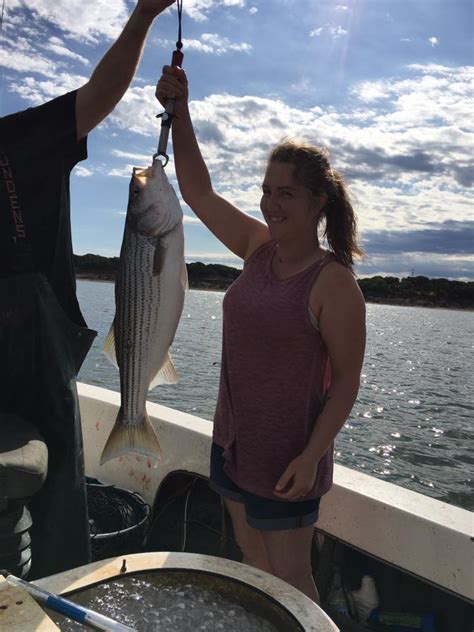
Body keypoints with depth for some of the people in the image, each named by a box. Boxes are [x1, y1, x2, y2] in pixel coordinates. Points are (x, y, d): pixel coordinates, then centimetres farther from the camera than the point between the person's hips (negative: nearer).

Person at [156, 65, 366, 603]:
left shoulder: (334, 283, -19)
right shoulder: (258, 248, 0)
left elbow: (347, 381, -16)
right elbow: (198, 191, 1)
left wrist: (312, 456, -21)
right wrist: (179, 111, -5)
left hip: (285, 457, -7)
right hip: (232, 439, 7)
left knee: (290, 579, 12)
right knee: (251, 558, 24)